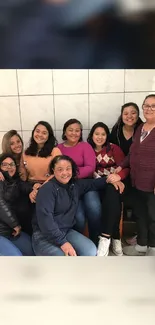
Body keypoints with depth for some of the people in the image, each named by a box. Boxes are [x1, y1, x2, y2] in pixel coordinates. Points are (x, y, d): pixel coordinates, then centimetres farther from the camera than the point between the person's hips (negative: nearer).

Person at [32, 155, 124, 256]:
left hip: (67, 231, 7)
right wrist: (62, 242, -25)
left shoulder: (75, 184, 9)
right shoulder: (47, 189, -14)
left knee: (91, 251, -13)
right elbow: (45, 218, -22)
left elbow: (92, 183, 25)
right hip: (44, 235, -6)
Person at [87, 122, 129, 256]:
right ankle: (115, 238, -23)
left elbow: (125, 167, -2)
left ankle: (106, 237, -34)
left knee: (112, 195, -35)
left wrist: (119, 176, -23)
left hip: (113, 183, 0)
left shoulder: (114, 148, 6)